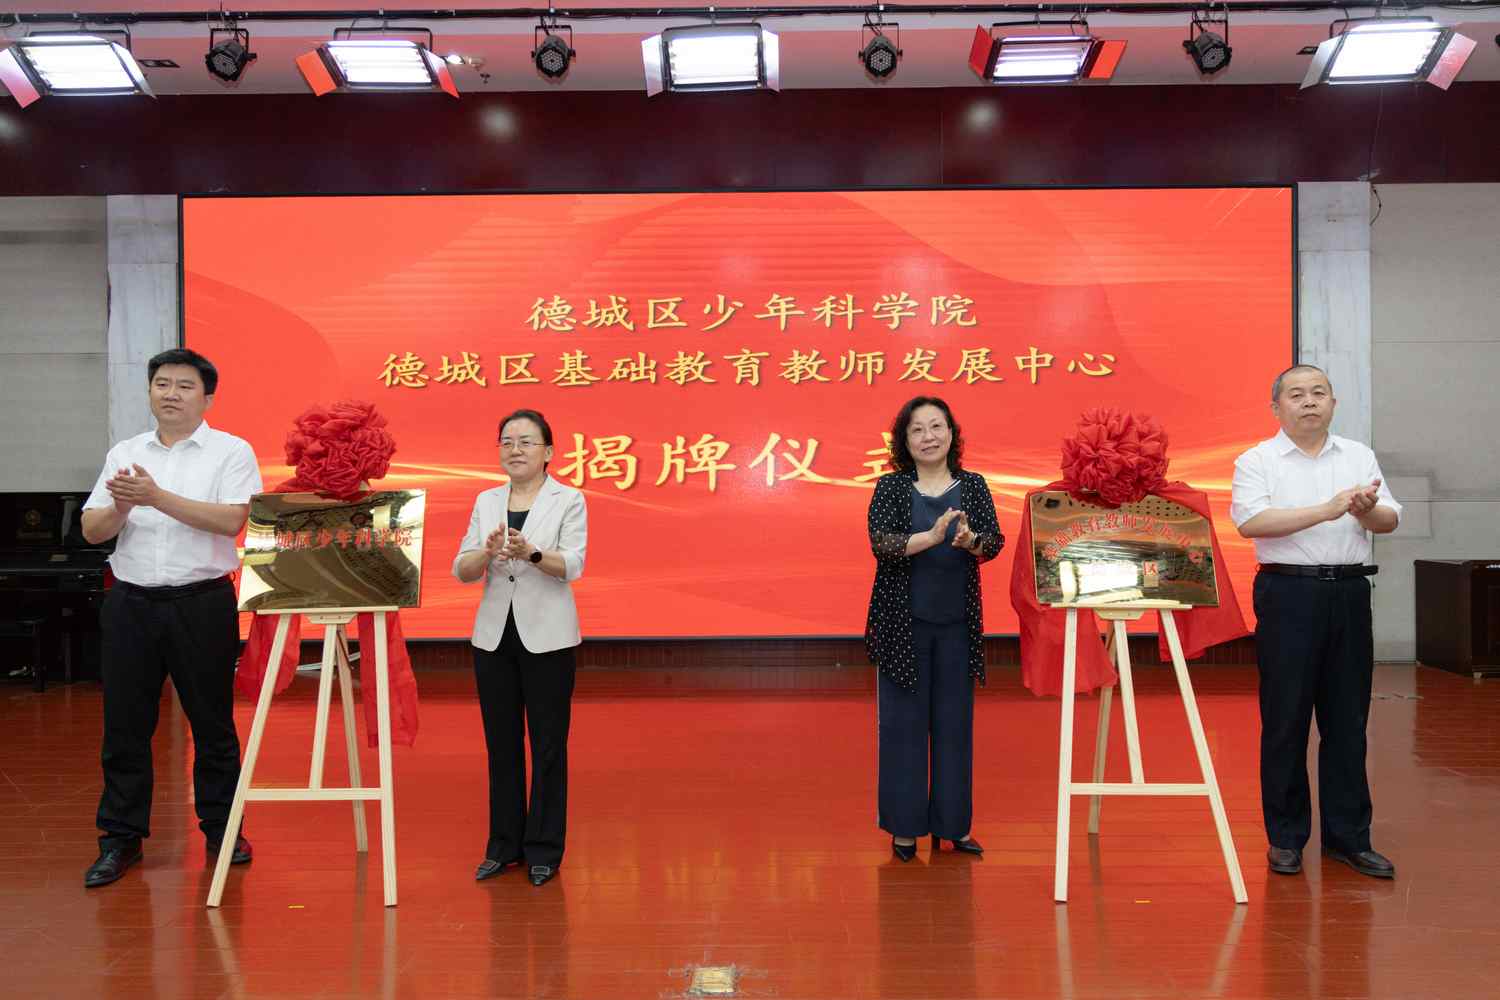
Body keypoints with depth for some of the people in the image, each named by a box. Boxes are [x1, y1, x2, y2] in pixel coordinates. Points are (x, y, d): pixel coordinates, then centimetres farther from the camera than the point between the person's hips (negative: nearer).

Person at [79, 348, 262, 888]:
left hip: (201, 603, -3)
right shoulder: (123, 454, 11)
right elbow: (92, 531, 7)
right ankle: (121, 837, 18)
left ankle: (221, 828, 20)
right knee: (125, 725, 7)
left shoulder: (230, 452, -1)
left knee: (212, 723, 6)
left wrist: (157, 497, -21)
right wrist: (120, 507, -14)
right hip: (131, 602, 3)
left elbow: (231, 520, -16)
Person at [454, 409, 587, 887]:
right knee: (501, 744, 10)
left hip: (546, 638, -4)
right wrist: (487, 552, -21)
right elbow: (462, 571, 0)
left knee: (548, 746, 3)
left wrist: (531, 552, -34)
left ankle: (543, 850, 15)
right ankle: (504, 845, 23)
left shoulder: (569, 500, -4)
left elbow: (572, 566, -16)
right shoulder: (486, 502, 8)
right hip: (493, 636, 4)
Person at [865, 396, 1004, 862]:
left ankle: (952, 824, 20)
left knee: (955, 721, 8)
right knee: (904, 722, 3)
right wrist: (931, 537, -30)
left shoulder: (973, 485, 5)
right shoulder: (890, 487, -2)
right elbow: (881, 543, -15)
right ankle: (905, 826, 15)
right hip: (903, 623, -2)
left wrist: (969, 540, -26)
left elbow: (994, 541, -4)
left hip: (957, 623, 2)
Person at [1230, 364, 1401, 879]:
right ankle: (1286, 837, 12)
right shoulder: (1257, 461, 0)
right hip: (1288, 594, -3)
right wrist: (1325, 511, -21)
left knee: (1347, 720, 8)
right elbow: (1250, 522, -15)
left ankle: (1349, 836, 18)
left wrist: (1366, 510, -18)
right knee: (1285, 720, 1)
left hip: (1350, 593, 4)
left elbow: (1389, 520, 5)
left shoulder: (1359, 457, 12)